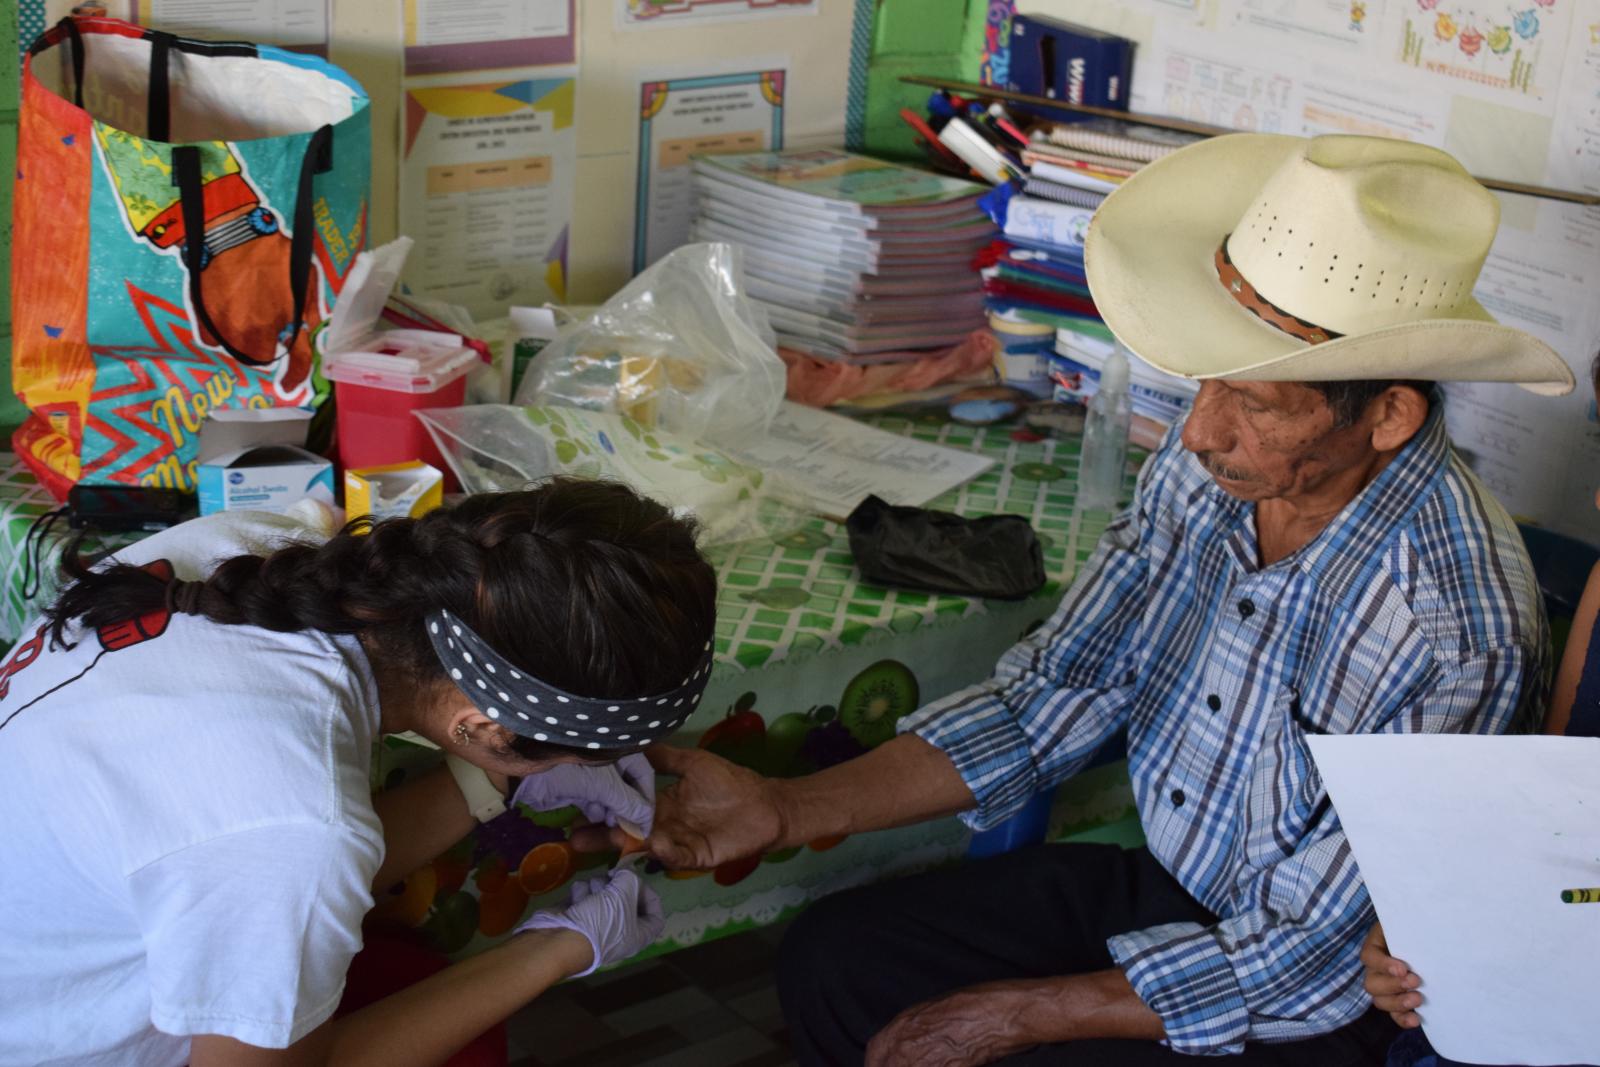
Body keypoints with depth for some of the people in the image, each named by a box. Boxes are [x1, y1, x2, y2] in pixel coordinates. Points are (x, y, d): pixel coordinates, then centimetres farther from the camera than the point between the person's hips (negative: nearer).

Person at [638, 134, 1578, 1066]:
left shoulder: (1459, 637, -31)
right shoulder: (1210, 465, -11)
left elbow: (1296, 965, -23)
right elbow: (1051, 700, -2)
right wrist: (784, 810, -10)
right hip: (1157, 884, 6)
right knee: (833, 964, -2)